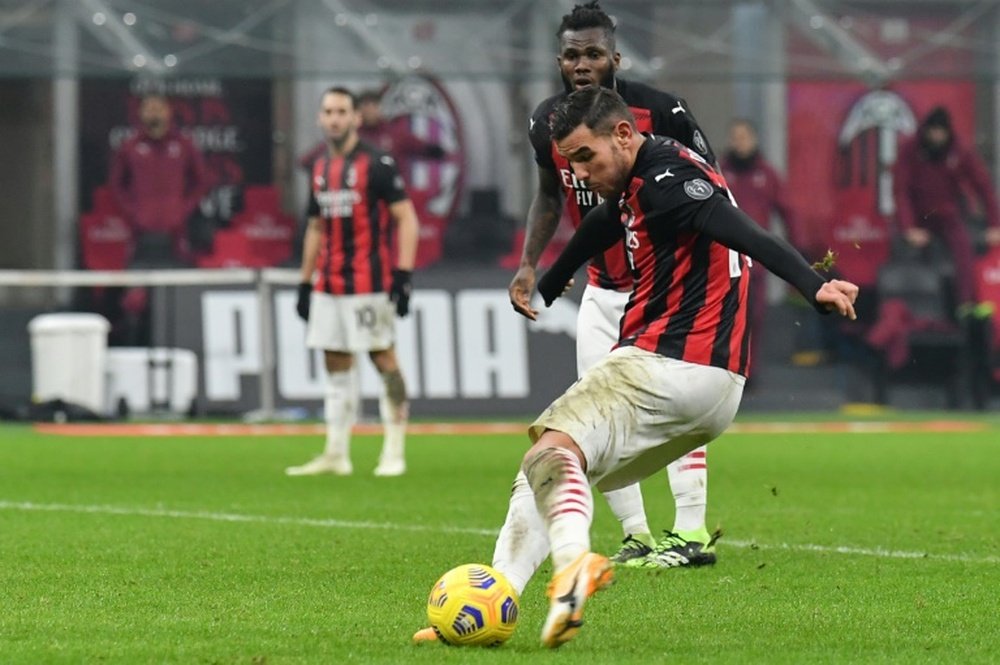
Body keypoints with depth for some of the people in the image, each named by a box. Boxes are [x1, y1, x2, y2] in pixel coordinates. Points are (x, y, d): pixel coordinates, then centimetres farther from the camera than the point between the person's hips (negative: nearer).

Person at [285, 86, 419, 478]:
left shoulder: (376, 164, -6)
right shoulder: (321, 169, 15)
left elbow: (406, 219, -9)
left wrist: (403, 276, -17)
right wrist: (305, 283, 18)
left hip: (368, 282, -7)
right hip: (328, 285, 7)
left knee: (384, 358, -5)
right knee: (336, 365, 7)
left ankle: (394, 453, -1)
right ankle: (336, 455, 10)